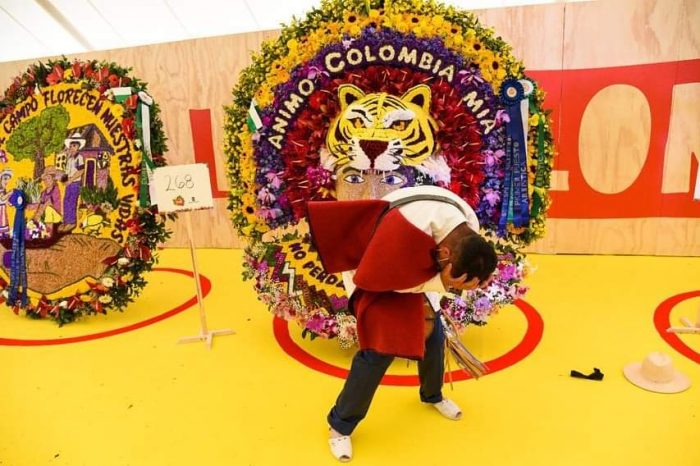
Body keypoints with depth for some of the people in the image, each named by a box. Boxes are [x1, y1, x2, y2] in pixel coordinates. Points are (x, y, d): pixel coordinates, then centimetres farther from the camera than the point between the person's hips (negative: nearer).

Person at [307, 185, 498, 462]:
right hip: (372, 273, -6)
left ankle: (433, 395, 42)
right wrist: (443, 282, -41)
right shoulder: (409, 228, -44)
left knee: (433, 333, 10)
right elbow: (396, 281, -30)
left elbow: (458, 271, 0)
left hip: (414, 268, 7)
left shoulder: (470, 229, -18)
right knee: (380, 348, -14)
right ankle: (340, 425, 7)